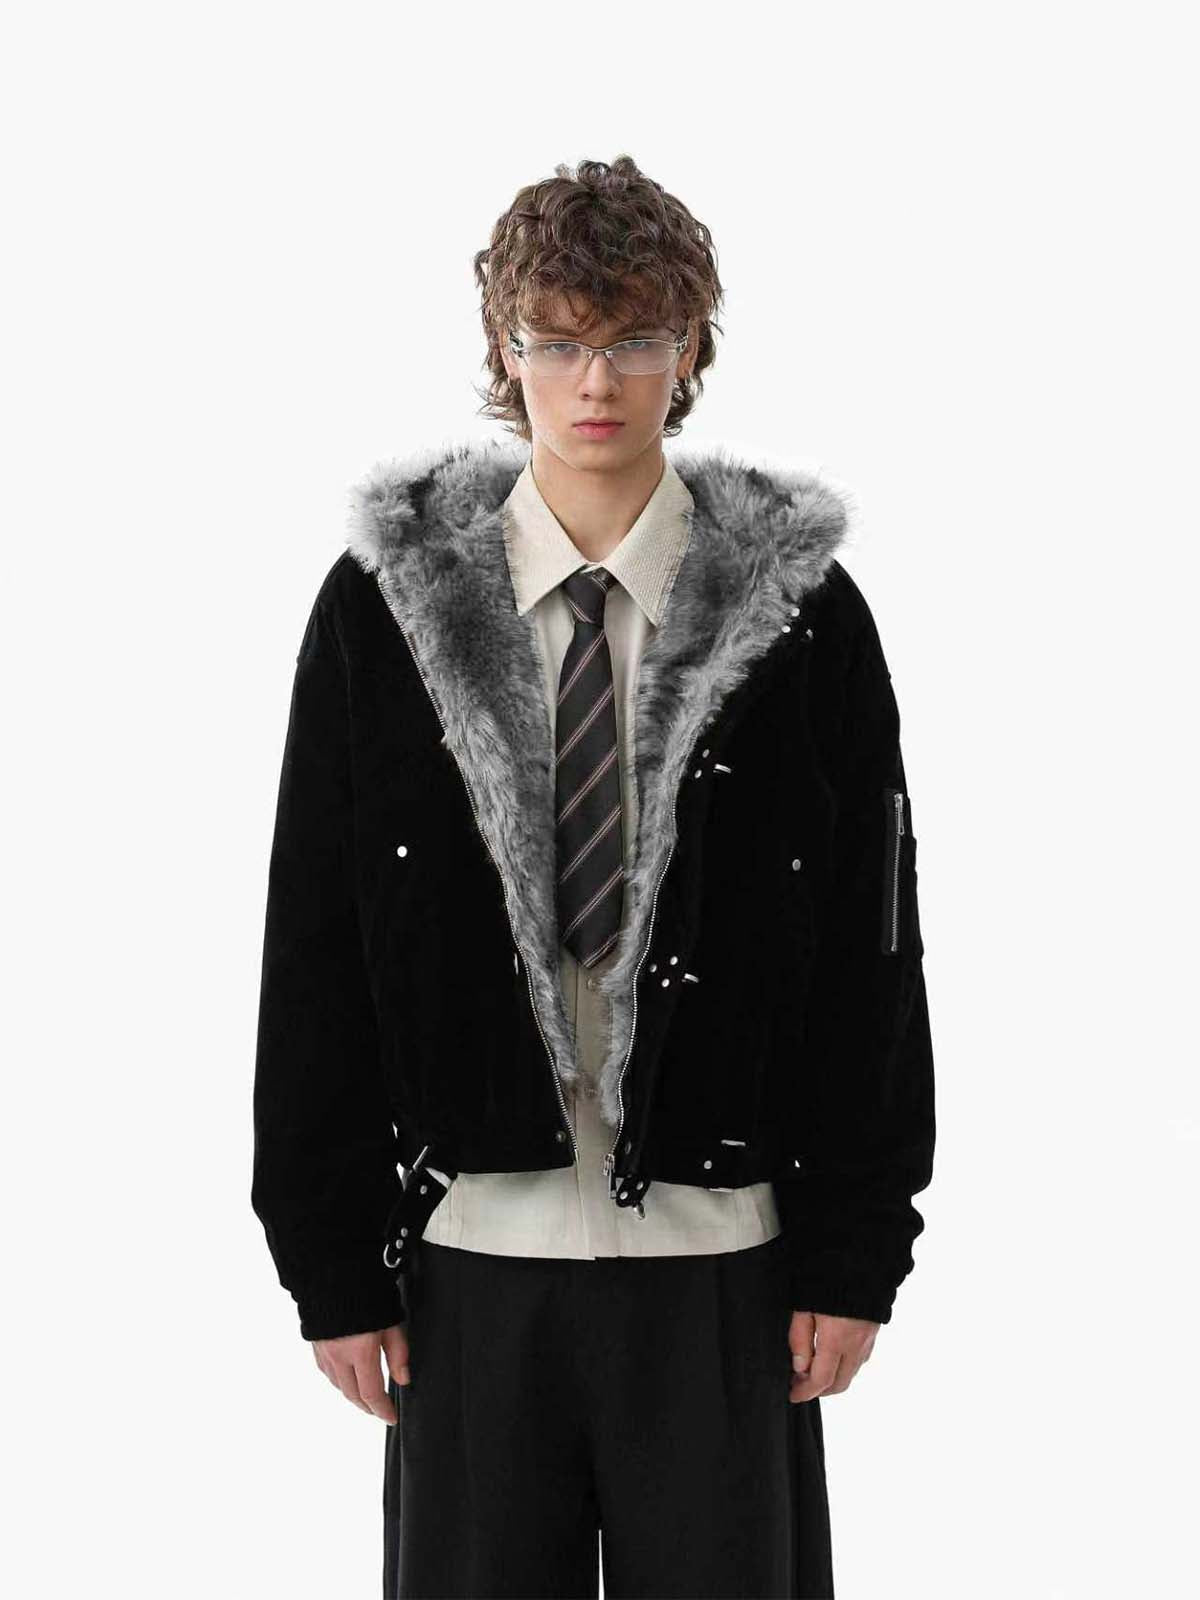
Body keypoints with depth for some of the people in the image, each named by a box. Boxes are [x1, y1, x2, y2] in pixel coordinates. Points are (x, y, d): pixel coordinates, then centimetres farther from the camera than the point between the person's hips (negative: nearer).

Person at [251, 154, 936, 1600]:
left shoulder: (804, 612, 1)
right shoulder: (381, 605, 2)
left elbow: (875, 950, 2)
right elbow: (312, 950, 2)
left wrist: (858, 1251, -2)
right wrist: (327, 1256, -1)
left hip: (722, 1266, 0)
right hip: (470, 1259, 0)